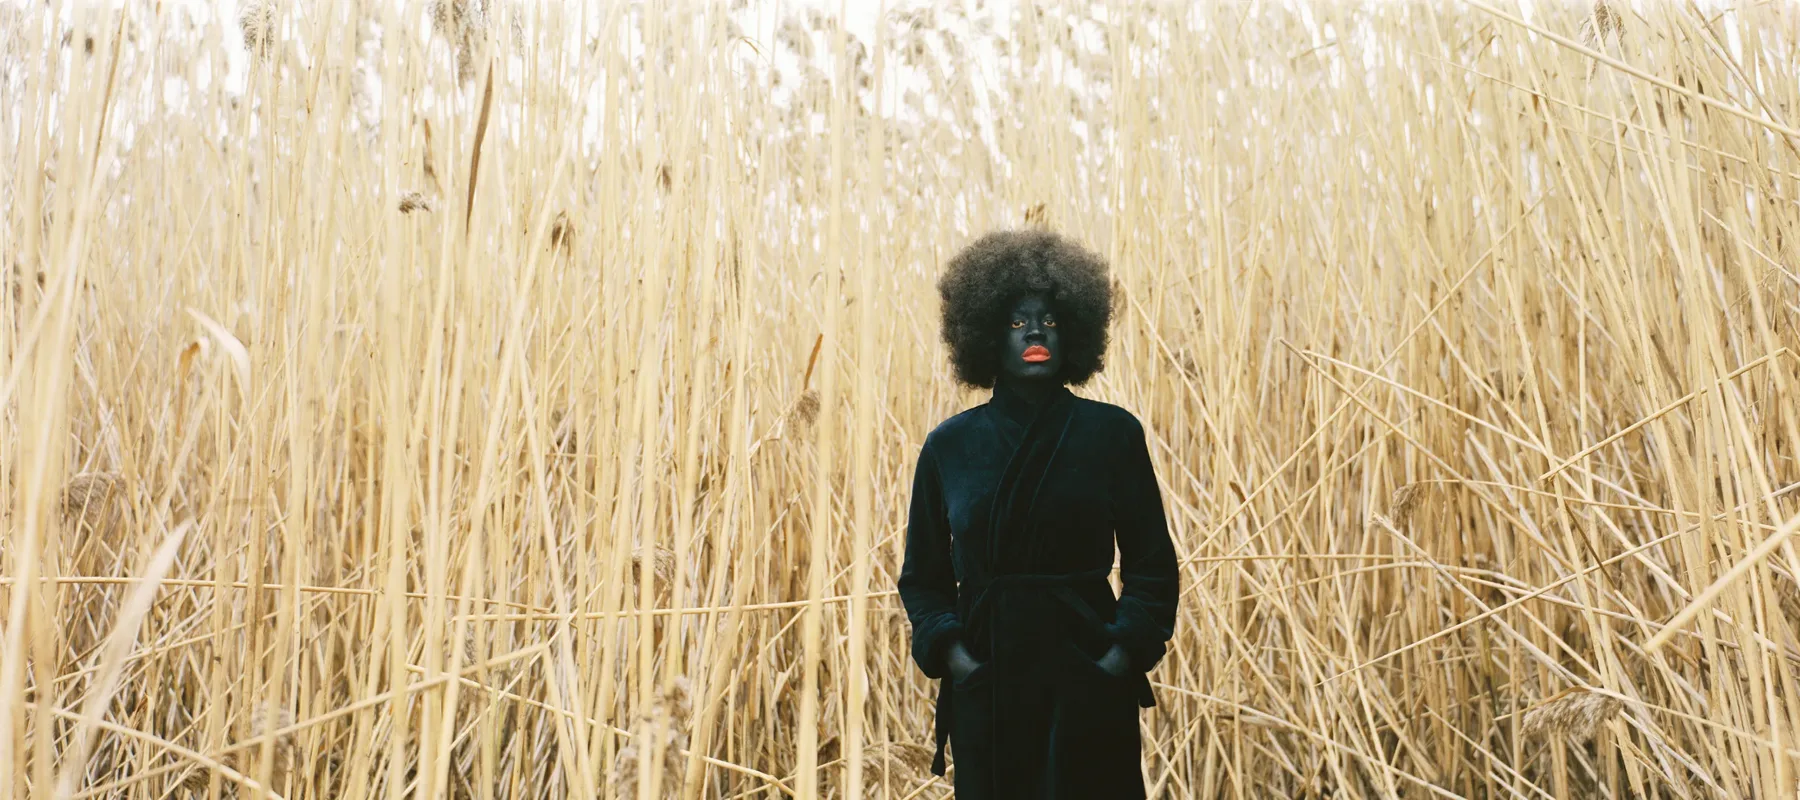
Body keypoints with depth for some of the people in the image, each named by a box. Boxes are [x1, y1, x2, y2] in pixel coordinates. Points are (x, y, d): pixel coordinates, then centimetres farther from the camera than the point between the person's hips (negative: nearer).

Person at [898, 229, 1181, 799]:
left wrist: (1121, 655, -10)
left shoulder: (1112, 433, -1)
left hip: (1088, 691, -1)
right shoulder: (949, 445, 2)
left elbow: (1152, 566, 1)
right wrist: (951, 654, -8)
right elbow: (923, 576, 7)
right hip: (984, 690, 1)